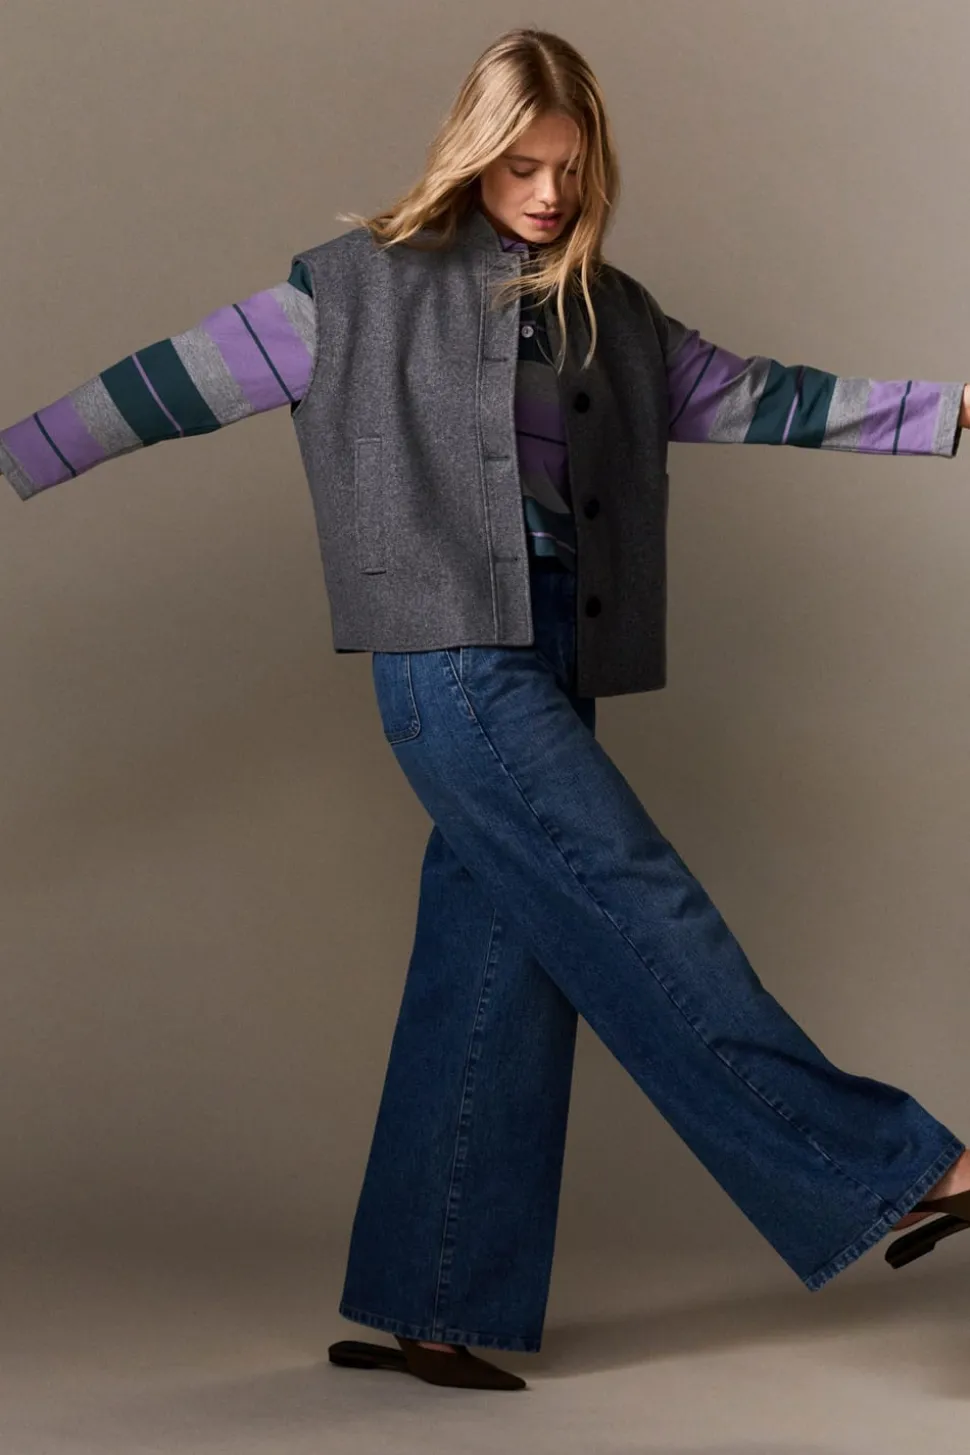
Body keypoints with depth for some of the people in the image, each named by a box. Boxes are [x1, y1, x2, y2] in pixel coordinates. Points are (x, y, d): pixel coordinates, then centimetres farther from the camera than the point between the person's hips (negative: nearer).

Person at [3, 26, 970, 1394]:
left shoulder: (611, 315, 17)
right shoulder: (362, 285, 2)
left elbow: (751, 397, 19)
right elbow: (182, 381, 4)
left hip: (553, 665, 7)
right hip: (453, 663, -7)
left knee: (500, 983, 6)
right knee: (644, 918, -8)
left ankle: (429, 1310, 15)